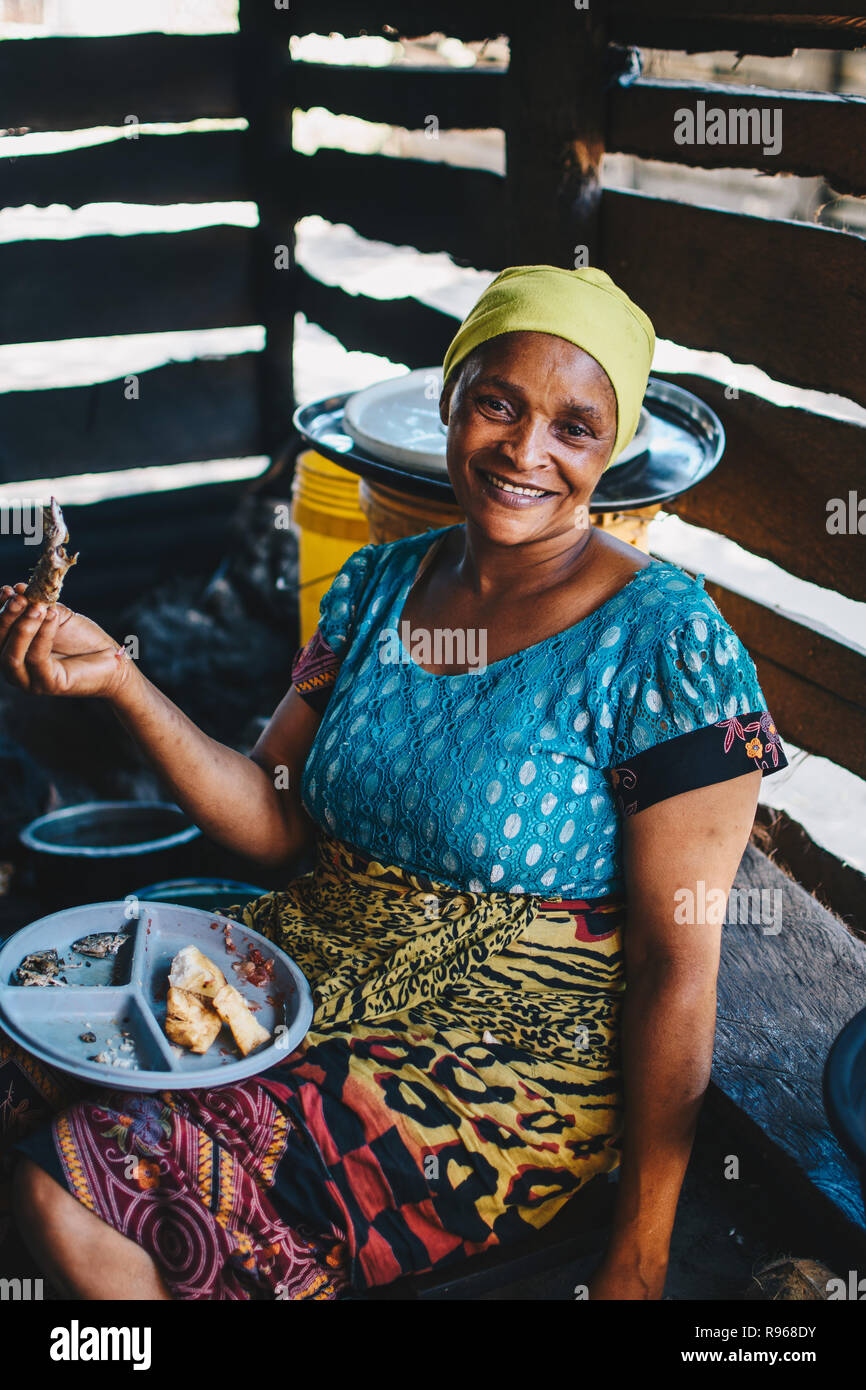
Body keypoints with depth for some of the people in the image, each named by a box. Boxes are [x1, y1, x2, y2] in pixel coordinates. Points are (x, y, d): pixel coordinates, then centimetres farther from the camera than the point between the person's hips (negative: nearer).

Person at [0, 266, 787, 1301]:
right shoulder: (378, 584, 4)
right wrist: (119, 680, -11)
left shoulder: (664, 645, -15)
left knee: (87, 1176, -19)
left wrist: (638, 1255, -13)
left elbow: (677, 962, -14)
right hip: (319, 966, 6)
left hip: (515, 1056, -6)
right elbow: (273, 819, 3)